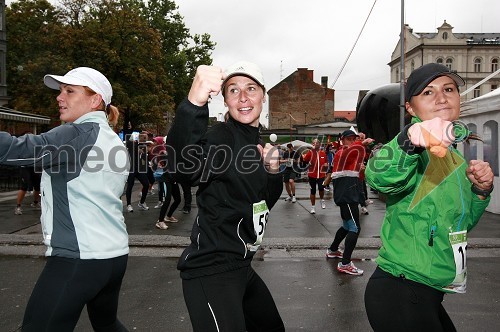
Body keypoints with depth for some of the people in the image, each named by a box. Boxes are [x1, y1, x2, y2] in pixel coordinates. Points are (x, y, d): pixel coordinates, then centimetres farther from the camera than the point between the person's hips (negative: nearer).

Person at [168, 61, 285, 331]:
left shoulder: (257, 143, 9)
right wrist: (194, 103, -55)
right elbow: (184, 166, -40)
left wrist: (272, 172, -4)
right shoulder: (221, 138, -17)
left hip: (240, 266, 9)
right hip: (211, 271, -9)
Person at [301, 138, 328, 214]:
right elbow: (305, 159, -13)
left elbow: (326, 161, 17)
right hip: (312, 175, -1)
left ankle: (322, 200, 15)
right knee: (313, 191, 6)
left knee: (321, 188, -18)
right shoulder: (310, 152, -2)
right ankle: (313, 207, 21)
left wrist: (326, 164, -2)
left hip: (321, 174, 1)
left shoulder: (323, 153, 5)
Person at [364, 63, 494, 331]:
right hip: (400, 294, -8)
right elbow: (379, 177, -39)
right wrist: (411, 138, -56)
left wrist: (480, 190, 2)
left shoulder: (455, 158, 10)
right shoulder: (419, 153, -15)